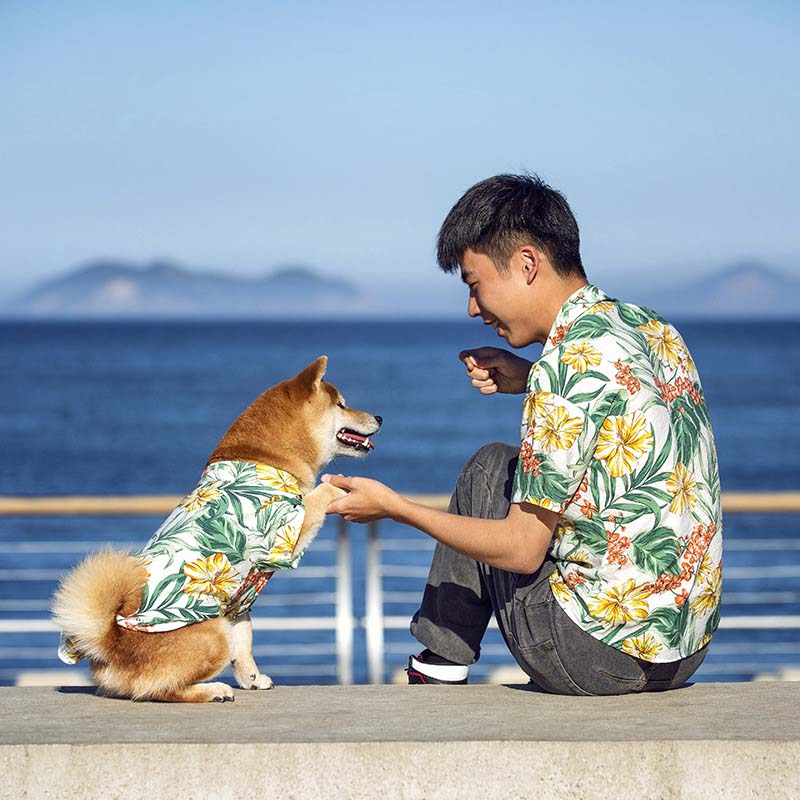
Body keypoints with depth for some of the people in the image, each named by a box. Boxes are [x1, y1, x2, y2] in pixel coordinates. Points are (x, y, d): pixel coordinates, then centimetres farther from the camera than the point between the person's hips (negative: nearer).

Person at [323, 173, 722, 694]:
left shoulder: (565, 368, -18)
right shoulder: (654, 329, 6)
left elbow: (522, 550, -15)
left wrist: (392, 507, -3)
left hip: (602, 656, -8)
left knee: (490, 467, 13)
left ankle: (439, 665, 26)